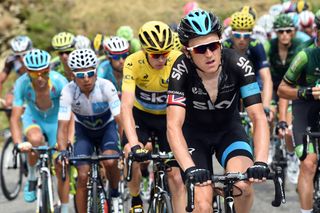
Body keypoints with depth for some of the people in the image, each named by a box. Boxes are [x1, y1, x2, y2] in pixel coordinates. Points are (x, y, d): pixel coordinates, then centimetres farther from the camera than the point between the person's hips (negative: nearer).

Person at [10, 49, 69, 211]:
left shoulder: (59, 82, -32)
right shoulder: (22, 84, -30)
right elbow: (14, 118, -30)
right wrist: (18, 143, -45)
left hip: (55, 120, 0)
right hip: (33, 117, 0)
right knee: (35, 139, -36)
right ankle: (31, 178, -10)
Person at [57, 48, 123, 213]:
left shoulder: (106, 87, -30)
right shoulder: (68, 91, -28)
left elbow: (121, 119, -33)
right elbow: (63, 125, -31)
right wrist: (63, 152, -47)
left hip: (107, 127, -1)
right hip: (84, 130, 1)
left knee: (110, 161, -28)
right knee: (83, 175, -13)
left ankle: (115, 195, 1)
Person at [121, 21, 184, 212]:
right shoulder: (133, 63, -27)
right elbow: (126, 106, -34)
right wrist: (134, 144, -47)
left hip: (168, 117, 0)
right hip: (141, 115, 0)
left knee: (176, 176, -7)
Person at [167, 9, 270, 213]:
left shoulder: (238, 64, -26)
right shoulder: (182, 70, -28)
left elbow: (258, 117, -30)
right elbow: (174, 126, -35)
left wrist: (260, 162, -45)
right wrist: (189, 169, -50)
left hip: (229, 129, 1)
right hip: (195, 133, -1)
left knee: (244, 185, -26)